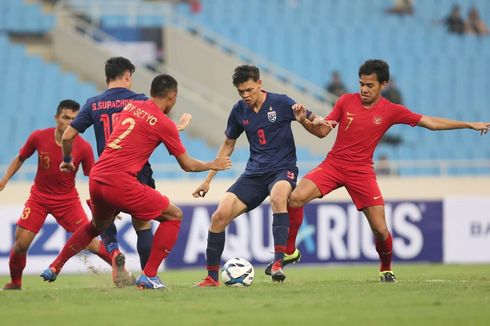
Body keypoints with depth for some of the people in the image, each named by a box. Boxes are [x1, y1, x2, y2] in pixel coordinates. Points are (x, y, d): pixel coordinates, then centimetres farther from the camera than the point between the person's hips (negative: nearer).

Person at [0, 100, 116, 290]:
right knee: (21, 242, -9)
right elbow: (20, 158, 6)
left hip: (68, 199, -1)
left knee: (89, 242, -11)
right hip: (39, 197, 1)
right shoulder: (38, 137, -12)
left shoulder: (83, 147, -14)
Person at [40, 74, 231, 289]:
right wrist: (212, 165, 23)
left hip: (96, 180, 7)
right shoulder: (164, 124, -3)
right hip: (121, 183, -7)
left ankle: (54, 268, 34)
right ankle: (148, 276, -1)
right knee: (174, 216, 6)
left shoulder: (131, 107, 15)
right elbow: (187, 165, 6)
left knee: (97, 226, 34)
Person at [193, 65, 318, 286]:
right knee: (219, 216, -11)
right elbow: (228, 145, 20)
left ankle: (278, 263, -41)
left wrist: (309, 119, -27)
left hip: (283, 169, -4)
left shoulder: (280, 103, -7)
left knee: (278, 197, -40)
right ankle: (212, 278, 2)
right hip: (254, 173, 4)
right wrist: (208, 180, 20)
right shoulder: (239, 111, 5)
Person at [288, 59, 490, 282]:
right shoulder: (346, 101, 1)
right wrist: (304, 121, -18)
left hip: (362, 172, 0)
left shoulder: (391, 111, -1)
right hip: (333, 164, 0)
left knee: (380, 229, -6)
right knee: (296, 198, -22)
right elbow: (322, 131, 3)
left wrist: (470, 125, -1)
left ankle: (386, 269, 24)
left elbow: (430, 123, 3)